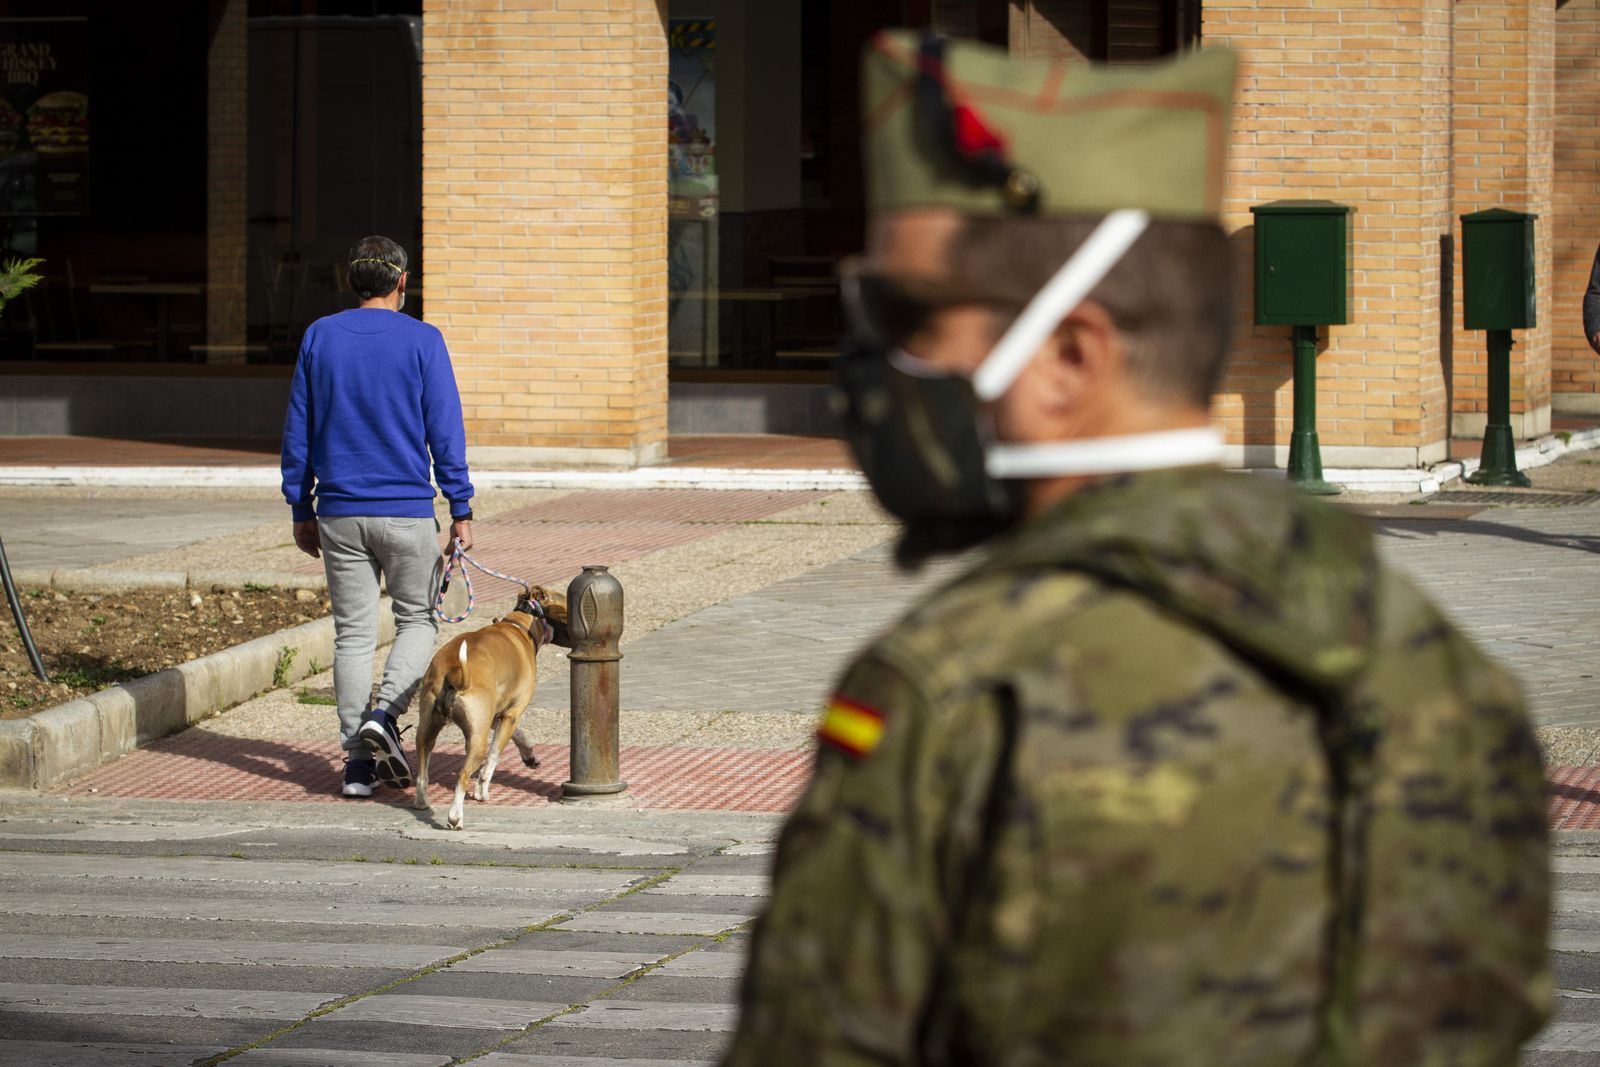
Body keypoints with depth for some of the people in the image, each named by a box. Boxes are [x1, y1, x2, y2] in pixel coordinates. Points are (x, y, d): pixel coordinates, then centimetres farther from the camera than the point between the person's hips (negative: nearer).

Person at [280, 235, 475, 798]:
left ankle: (358, 762, 4)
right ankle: (385, 715, -11)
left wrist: (301, 508, 14)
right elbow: (445, 431, -6)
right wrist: (461, 510, -1)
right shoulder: (422, 341, -5)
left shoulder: (319, 337, 4)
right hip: (407, 513, -3)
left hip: (339, 514, 3)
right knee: (418, 620, 12)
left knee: (353, 633, 7)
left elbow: (297, 429, 7)